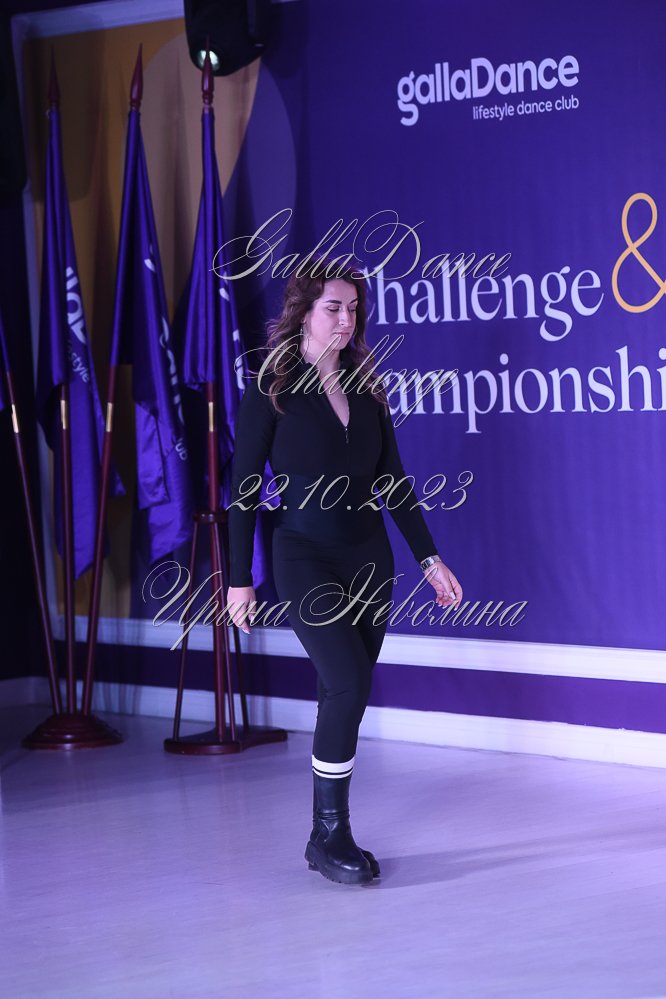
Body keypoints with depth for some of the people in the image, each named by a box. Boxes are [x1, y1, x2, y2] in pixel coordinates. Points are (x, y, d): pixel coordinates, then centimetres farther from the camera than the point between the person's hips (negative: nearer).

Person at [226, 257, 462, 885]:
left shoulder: (365, 387, 10)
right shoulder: (271, 389, -5)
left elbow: (393, 479, 14)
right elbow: (243, 488, -5)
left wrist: (429, 556, 10)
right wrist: (239, 579, -8)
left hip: (369, 558, 5)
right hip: (305, 558, -5)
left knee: (343, 694, 6)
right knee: (349, 684, -18)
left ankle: (327, 838, 13)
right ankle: (330, 835, -9)